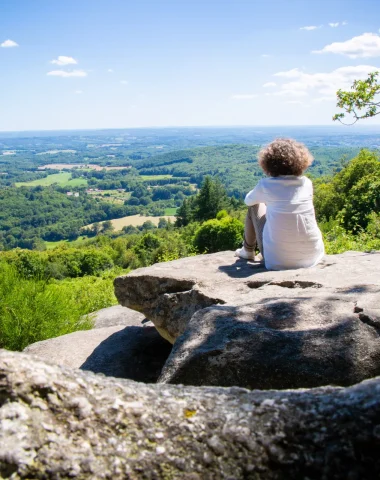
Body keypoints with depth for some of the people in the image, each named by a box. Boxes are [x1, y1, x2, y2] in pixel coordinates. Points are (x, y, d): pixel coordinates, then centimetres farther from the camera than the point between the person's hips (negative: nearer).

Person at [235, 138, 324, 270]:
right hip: (312, 256, 3)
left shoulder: (265, 185, -9)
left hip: (277, 261, -3)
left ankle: (248, 250, 31)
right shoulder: (307, 183, 0)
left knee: (254, 206, 16)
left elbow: (248, 200, 14)